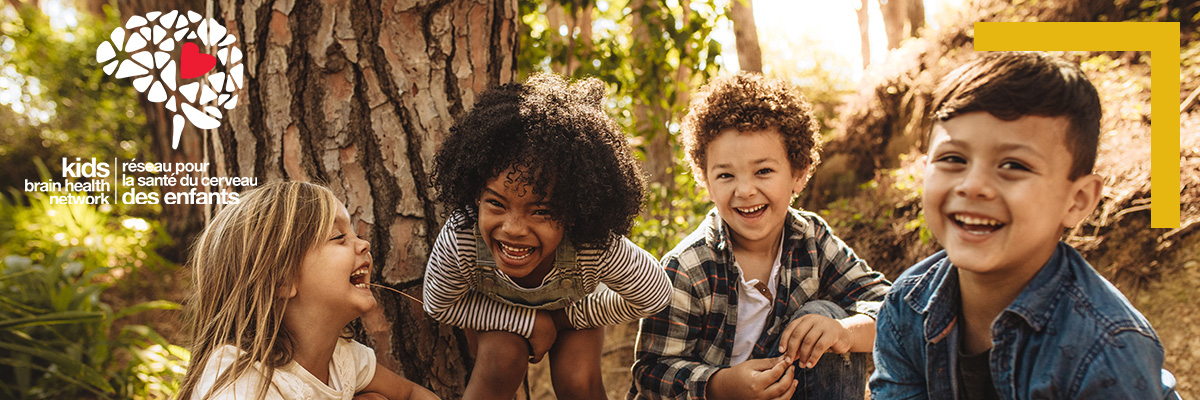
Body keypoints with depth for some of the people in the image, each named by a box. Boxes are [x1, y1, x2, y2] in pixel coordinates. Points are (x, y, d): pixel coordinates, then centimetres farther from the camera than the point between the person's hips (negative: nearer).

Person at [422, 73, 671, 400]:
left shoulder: (598, 249, -43)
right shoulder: (459, 241, -41)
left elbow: (655, 295, -21)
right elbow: (439, 305, -19)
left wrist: (566, 318, -17)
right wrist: (528, 321, -27)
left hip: (573, 308, 0)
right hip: (499, 311, 0)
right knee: (502, 359, -27)